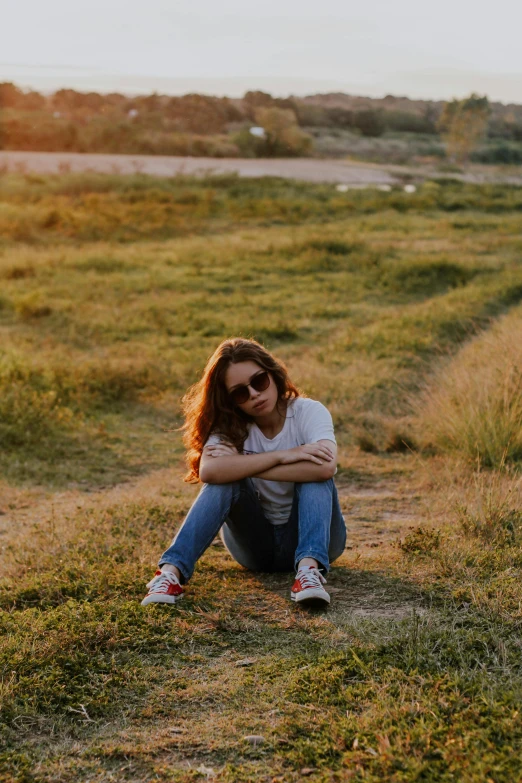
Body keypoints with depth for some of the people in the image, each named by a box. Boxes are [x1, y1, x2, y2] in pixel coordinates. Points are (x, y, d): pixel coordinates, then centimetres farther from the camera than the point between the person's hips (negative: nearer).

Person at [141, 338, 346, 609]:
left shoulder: (309, 412, -14)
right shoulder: (229, 426, -10)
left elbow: (326, 467, -36)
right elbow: (209, 471, -33)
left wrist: (244, 466, -29)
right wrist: (281, 456, -34)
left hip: (306, 536, -1)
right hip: (253, 544, 1)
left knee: (314, 472, -29)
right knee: (225, 479, -27)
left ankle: (309, 569, -45)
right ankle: (171, 571, -37)